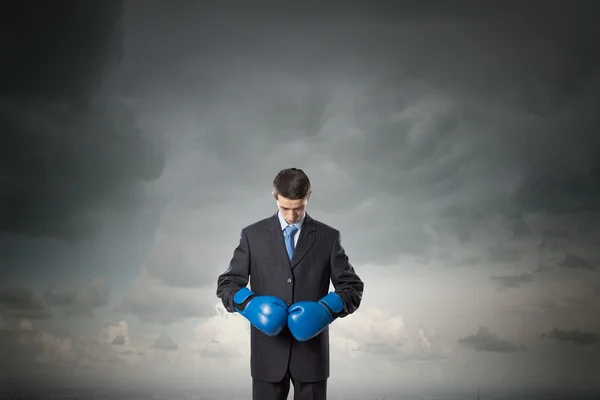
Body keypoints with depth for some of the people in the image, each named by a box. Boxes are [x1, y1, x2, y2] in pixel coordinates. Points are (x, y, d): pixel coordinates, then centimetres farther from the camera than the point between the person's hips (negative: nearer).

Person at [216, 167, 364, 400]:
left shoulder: (328, 237, 3)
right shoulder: (253, 235, 2)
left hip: (312, 350, 0)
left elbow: (352, 287, 4)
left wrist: (327, 309, -15)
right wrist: (249, 303, -18)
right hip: (268, 352, 0)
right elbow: (226, 284, 3)